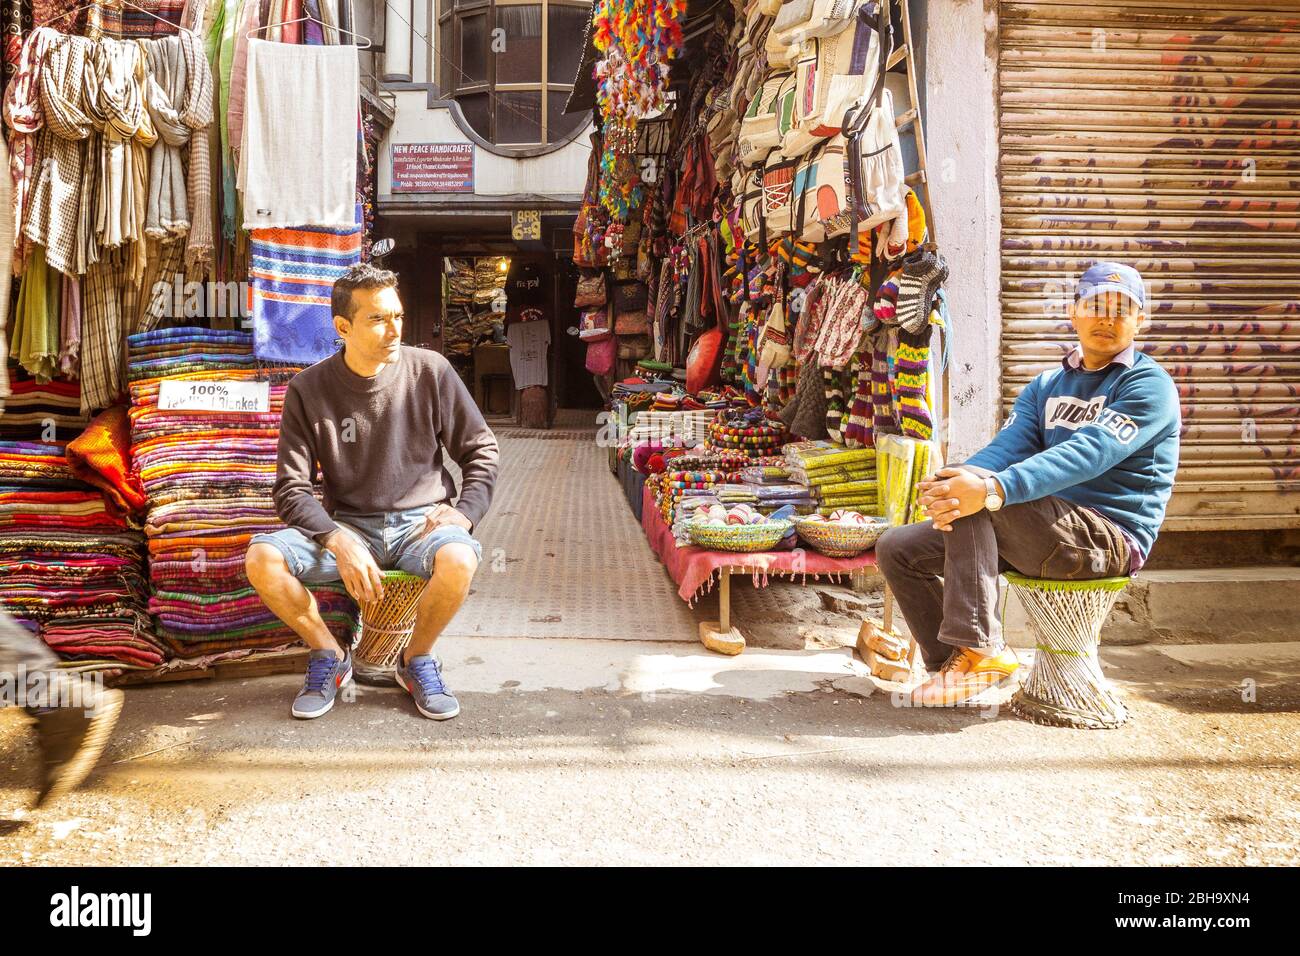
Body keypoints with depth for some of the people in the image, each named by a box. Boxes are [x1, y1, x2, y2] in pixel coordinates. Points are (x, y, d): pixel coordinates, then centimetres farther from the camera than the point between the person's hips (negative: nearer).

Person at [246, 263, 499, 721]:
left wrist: (464, 513, -11)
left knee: (460, 560, -35)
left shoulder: (430, 371, -3)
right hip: (346, 525, 1)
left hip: (419, 521, -1)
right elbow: (291, 489, -5)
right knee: (262, 559, -24)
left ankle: (417, 658, -3)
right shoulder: (308, 389, -3)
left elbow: (481, 450, 6)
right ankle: (331, 655, 3)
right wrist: (339, 541, -22)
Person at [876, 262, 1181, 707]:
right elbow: (1008, 446, -2)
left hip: (1110, 540, -7)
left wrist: (992, 489, -40)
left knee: (978, 497, -30)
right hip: (1043, 535, 7)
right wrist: (949, 483, -26)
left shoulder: (1149, 385, -6)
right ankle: (955, 662, -2)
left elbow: (1088, 454, -24)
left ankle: (978, 649, -28)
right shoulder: (1044, 387, 16)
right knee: (897, 548, -4)